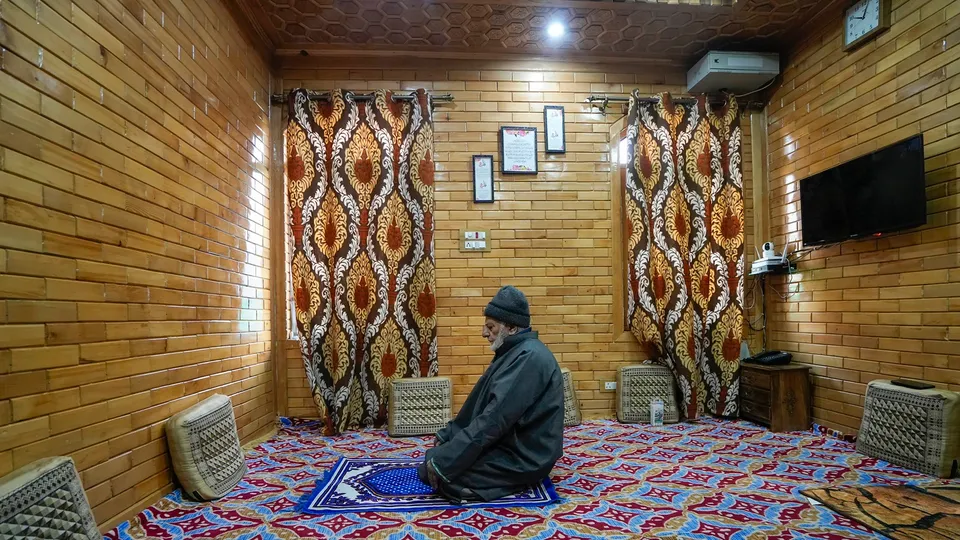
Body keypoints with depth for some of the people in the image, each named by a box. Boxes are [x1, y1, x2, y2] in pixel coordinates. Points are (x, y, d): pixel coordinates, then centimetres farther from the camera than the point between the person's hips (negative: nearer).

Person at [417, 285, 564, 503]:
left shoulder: (530, 357, -24)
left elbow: (495, 419, -29)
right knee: (432, 462, 7)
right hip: (511, 445, 10)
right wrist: (445, 437, 10)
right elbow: (480, 404, 15)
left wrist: (443, 463, -26)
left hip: (524, 459, -10)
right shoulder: (514, 353, 10)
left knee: (433, 473, -14)